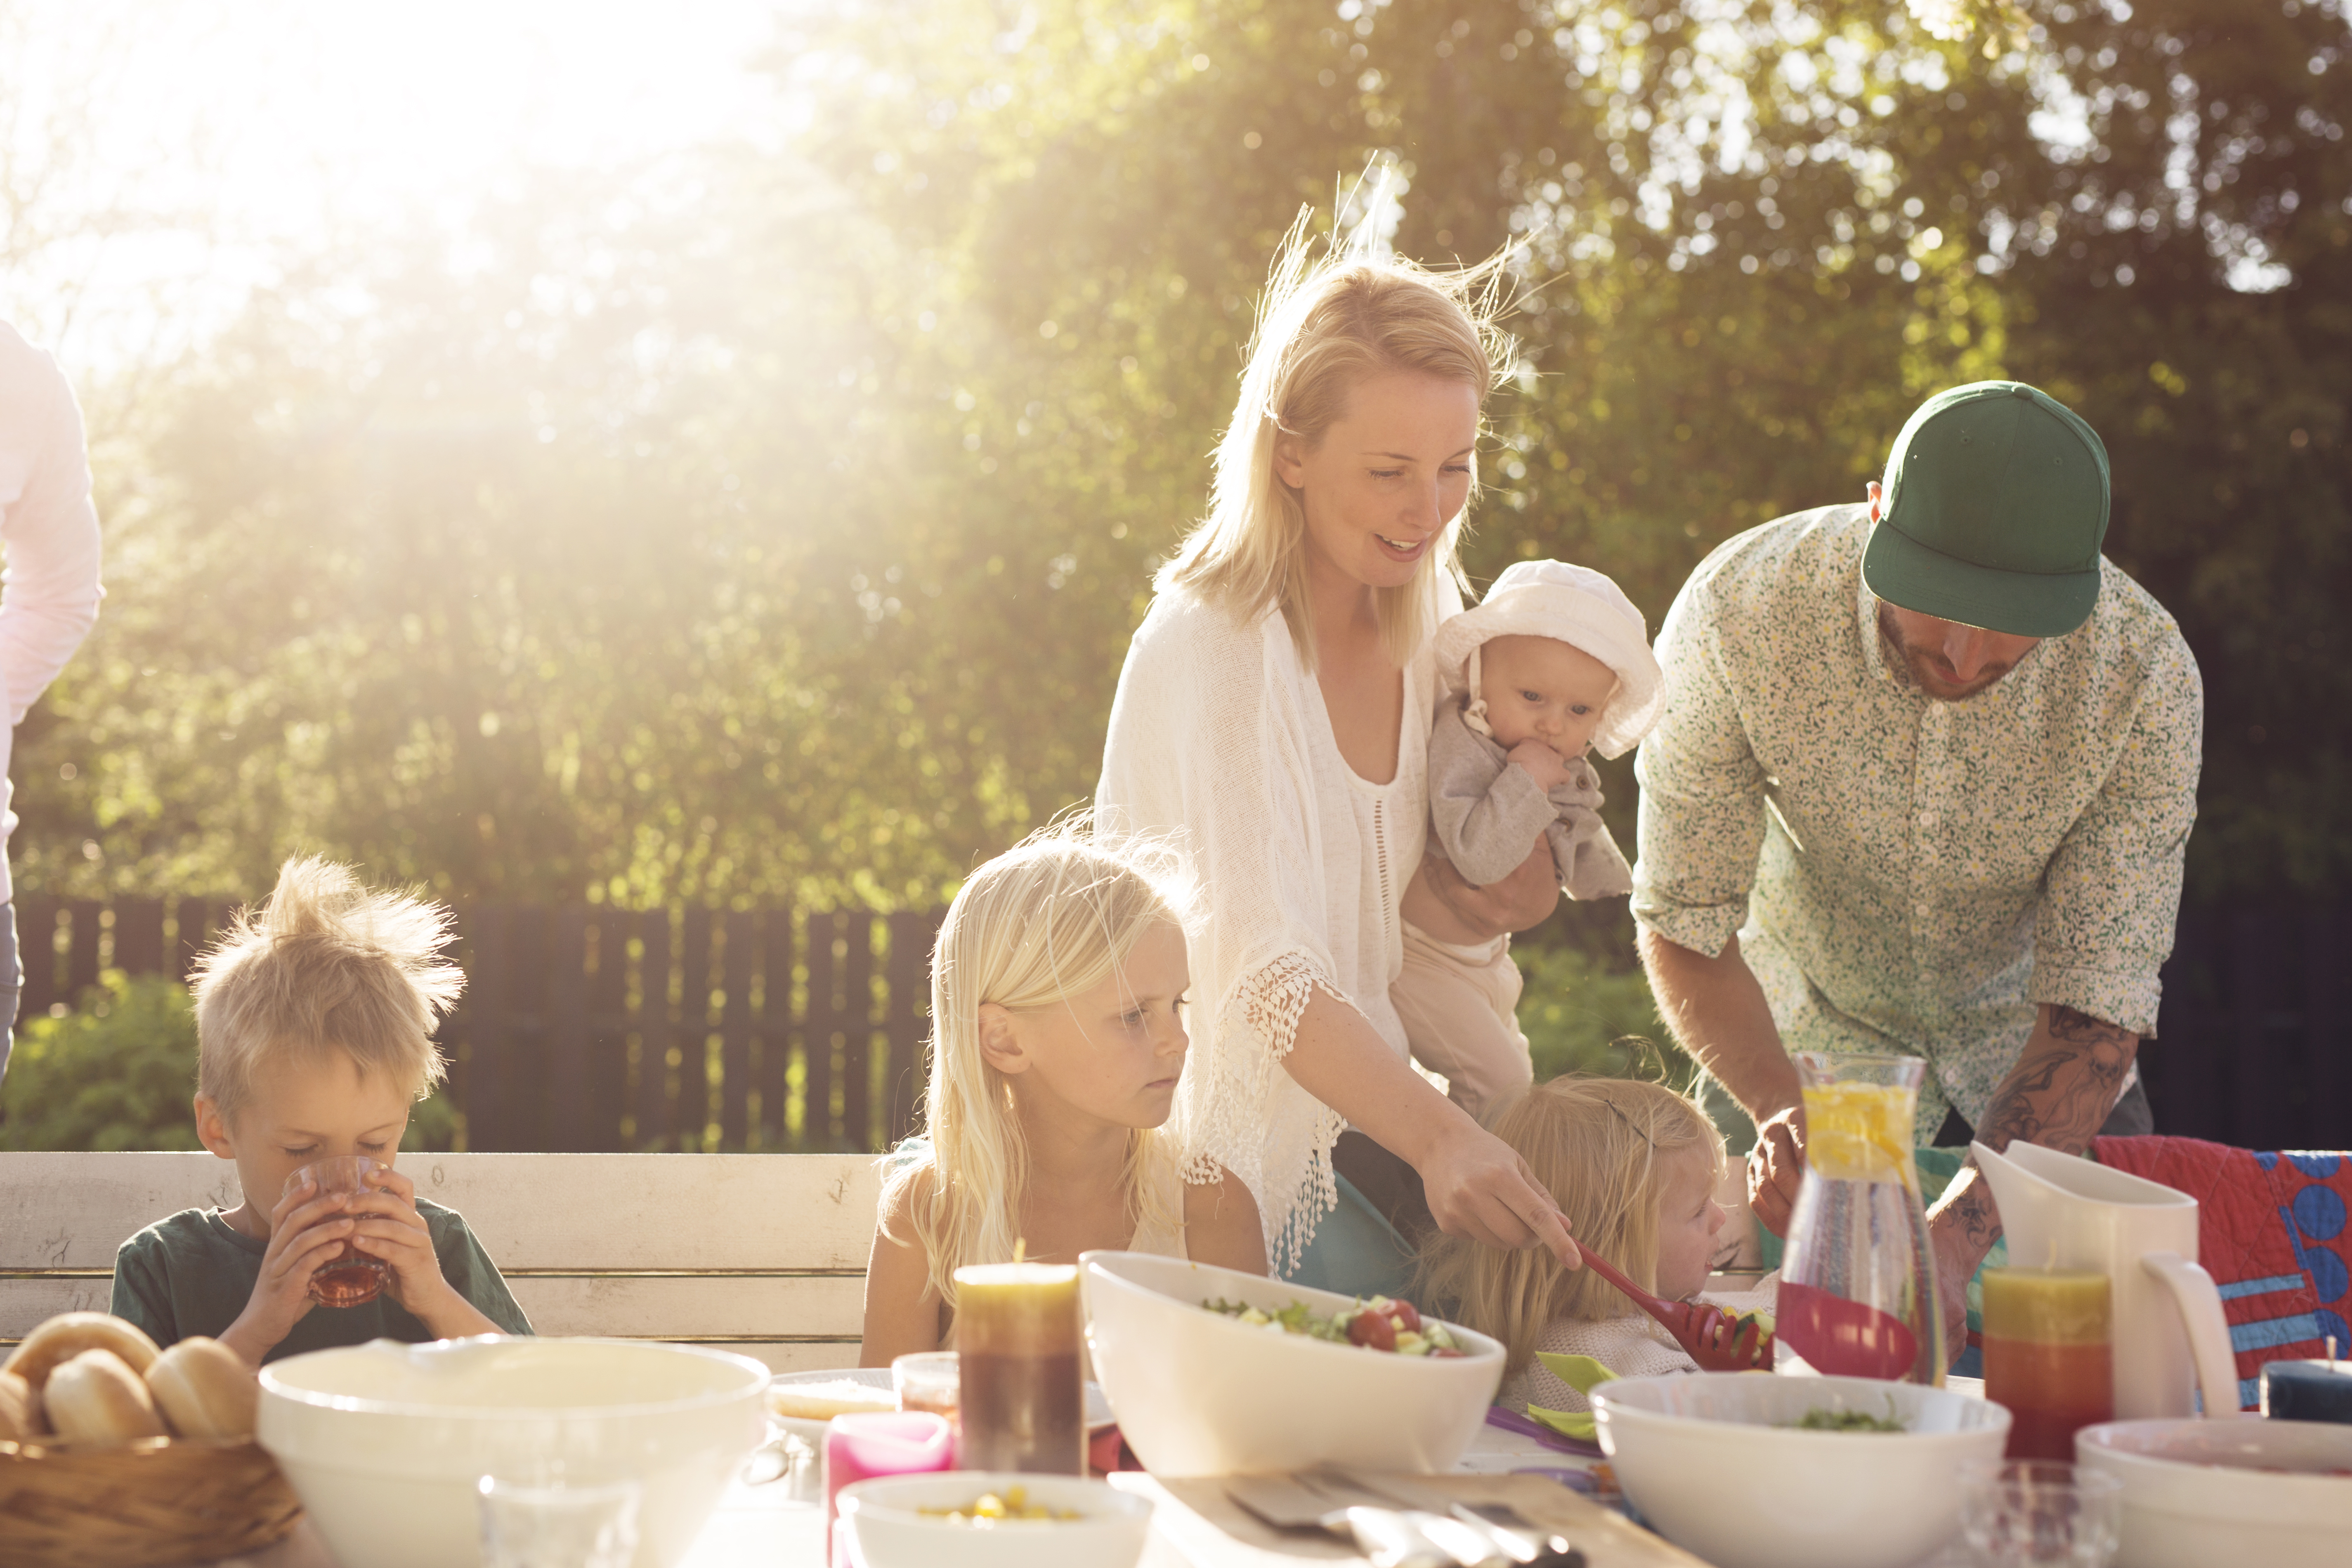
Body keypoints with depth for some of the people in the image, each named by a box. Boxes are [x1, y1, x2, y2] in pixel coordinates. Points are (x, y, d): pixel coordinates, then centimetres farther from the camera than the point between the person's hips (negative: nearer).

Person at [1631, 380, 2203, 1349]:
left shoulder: (2146, 675, -29)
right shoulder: (1737, 614, -30)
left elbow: (2097, 1005, -28)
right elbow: (1686, 921, -22)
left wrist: (1957, 1234, -43)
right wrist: (1777, 1108, -41)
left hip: (2030, 1066, 1)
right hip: (1798, 1053, -1)